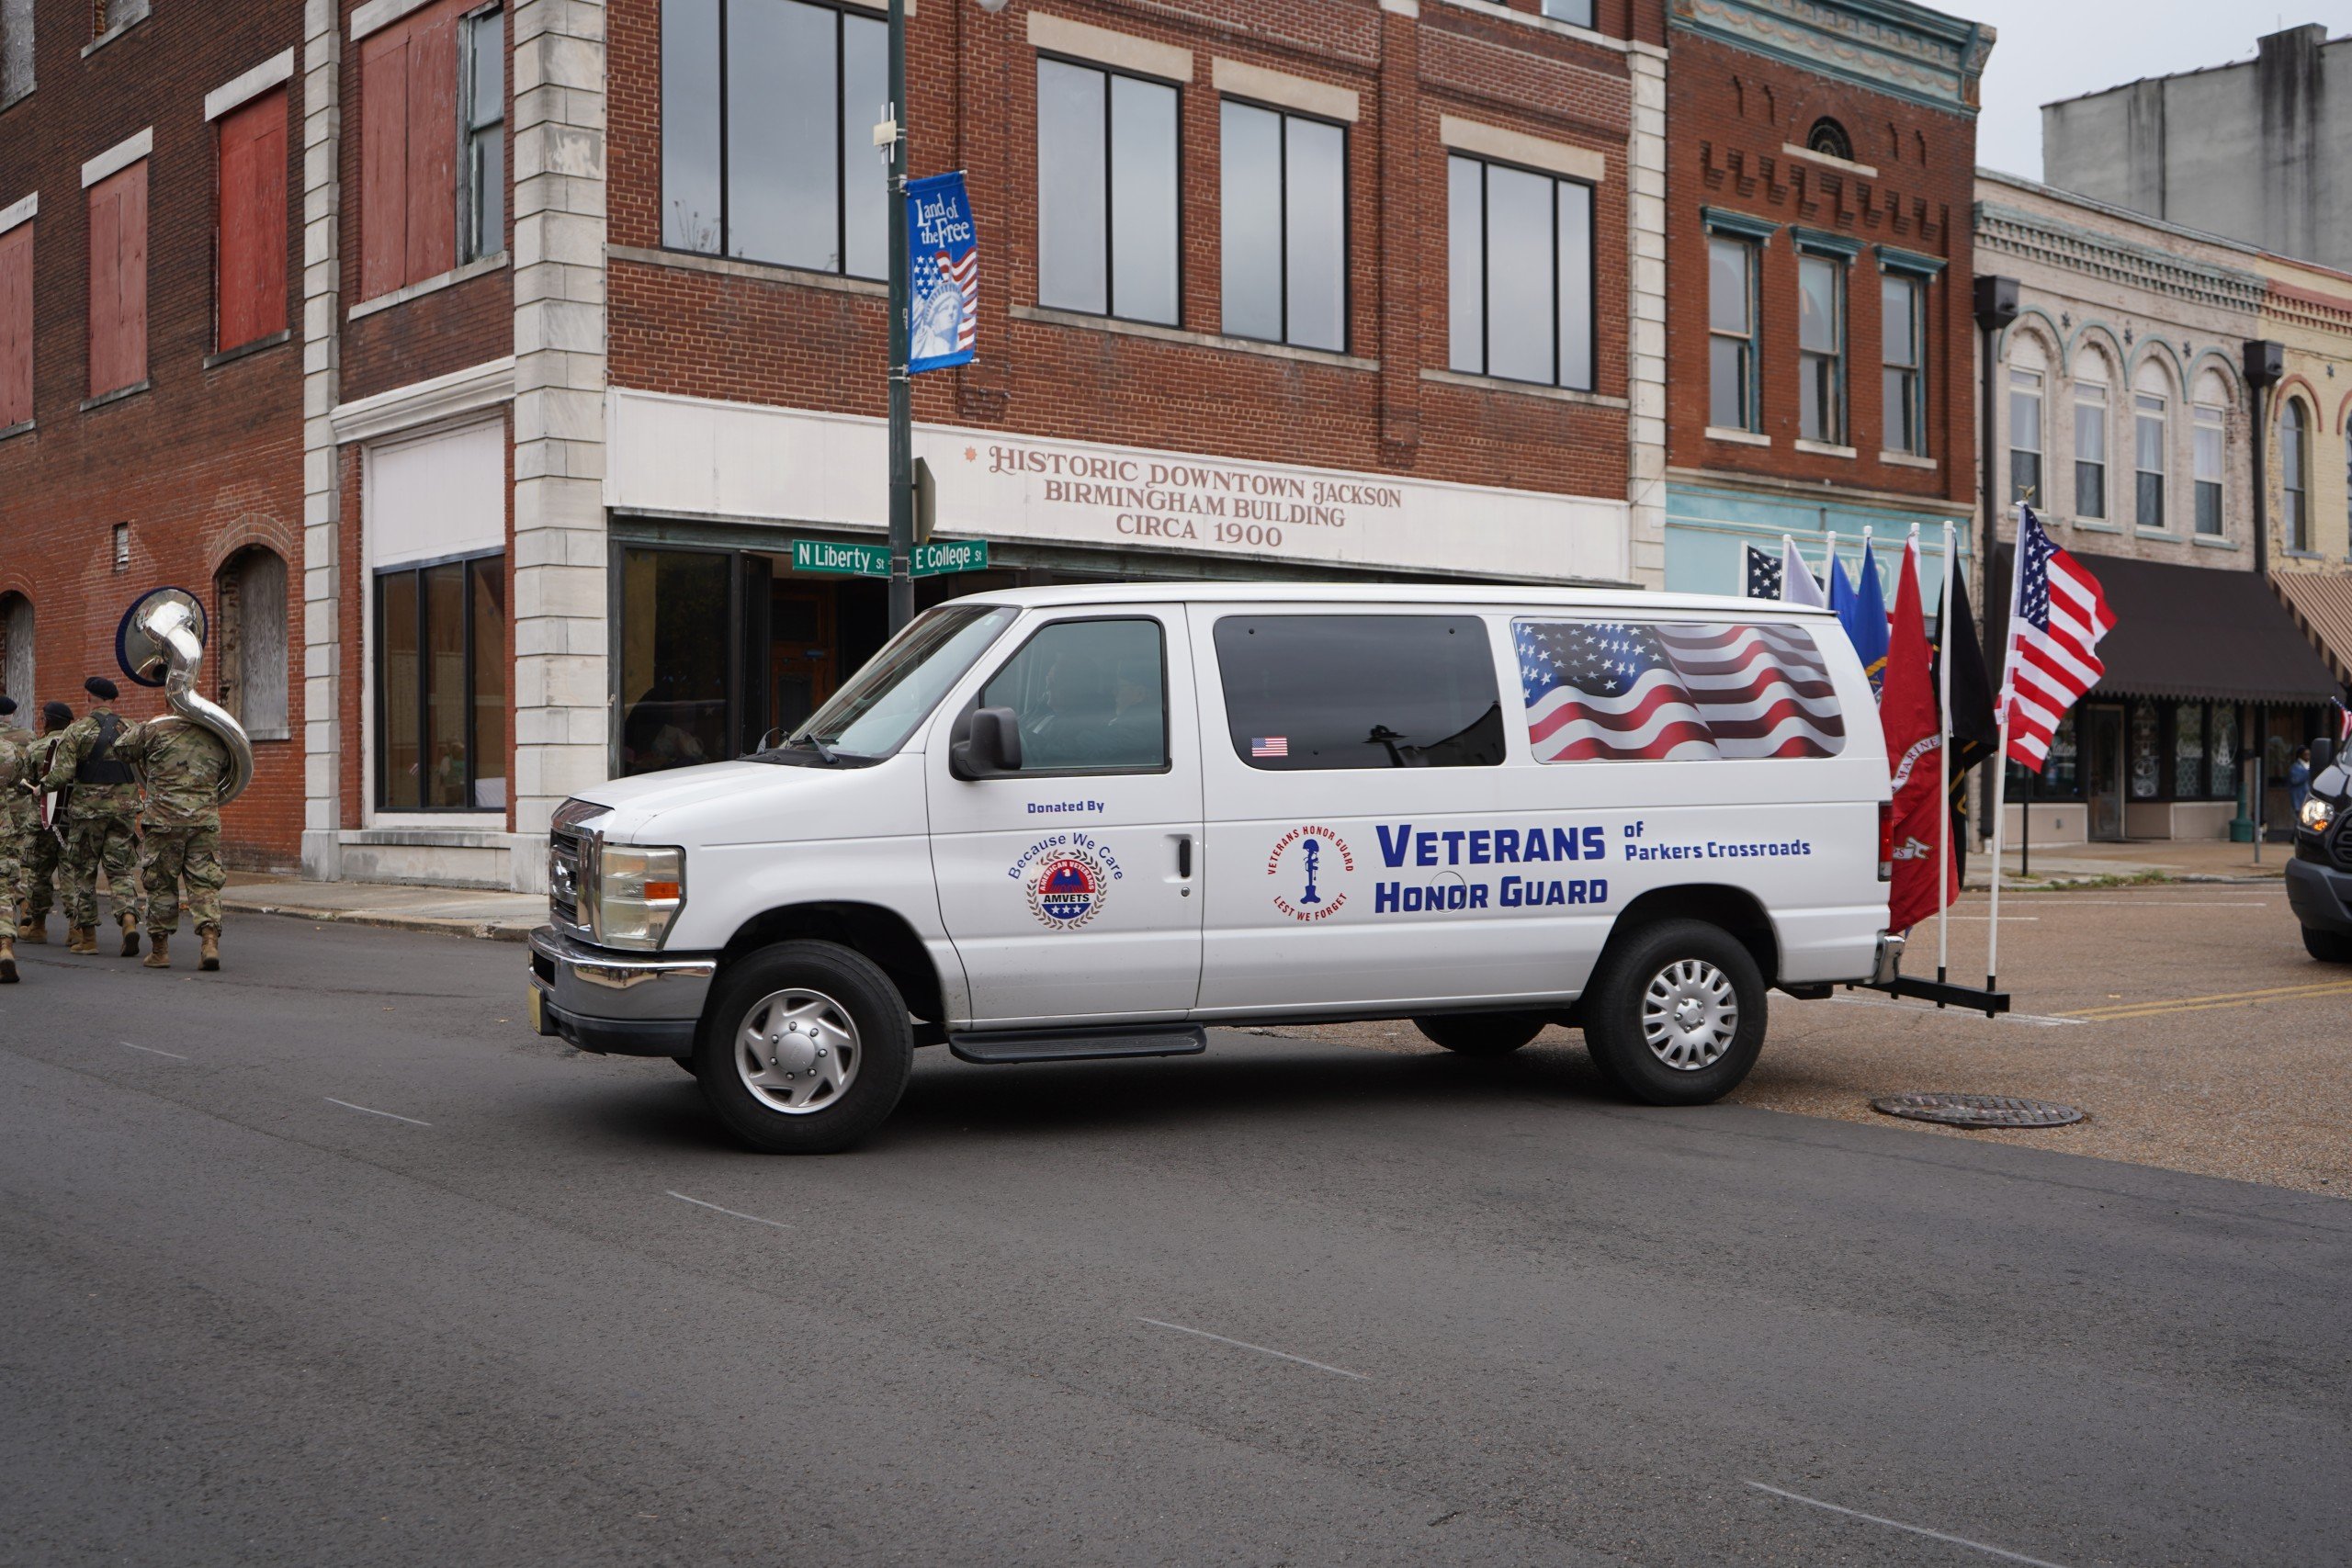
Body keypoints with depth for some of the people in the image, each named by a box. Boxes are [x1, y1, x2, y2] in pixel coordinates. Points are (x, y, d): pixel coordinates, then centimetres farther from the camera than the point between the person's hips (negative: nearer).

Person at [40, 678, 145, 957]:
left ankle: (86, 936, 12)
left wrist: (41, 787, 6)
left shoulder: (77, 730, -6)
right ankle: (129, 918, -18)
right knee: (121, 870, 6)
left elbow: (62, 774, -11)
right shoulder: (130, 730, 5)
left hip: (88, 809, -3)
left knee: (81, 872, 9)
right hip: (124, 808, 3)